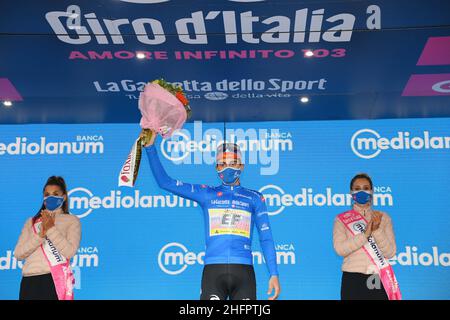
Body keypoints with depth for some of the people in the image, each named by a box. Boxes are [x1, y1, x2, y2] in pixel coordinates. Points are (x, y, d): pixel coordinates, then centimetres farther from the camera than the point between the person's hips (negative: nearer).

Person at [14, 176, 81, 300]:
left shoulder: (72, 220, 8)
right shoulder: (32, 222, 18)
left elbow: (69, 252, -6)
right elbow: (18, 254, 6)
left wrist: (51, 229, -9)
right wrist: (41, 234, -6)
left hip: (55, 279, -3)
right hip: (30, 281, 3)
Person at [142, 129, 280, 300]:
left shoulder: (254, 198, 13)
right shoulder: (206, 194, 12)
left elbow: (266, 238, 11)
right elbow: (165, 182, 10)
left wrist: (274, 274, 3)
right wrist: (150, 147, 4)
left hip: (244, 272, 1)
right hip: (213, 271, 0)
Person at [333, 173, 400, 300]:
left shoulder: (383, 217, 6)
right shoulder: (342, 219, 3)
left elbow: (390, 253, -2)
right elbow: (340, 249, -11)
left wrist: (377, 230, -16)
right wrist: (365, 234, -19)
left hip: (378, 280, 1)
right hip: (353, 279, -1)